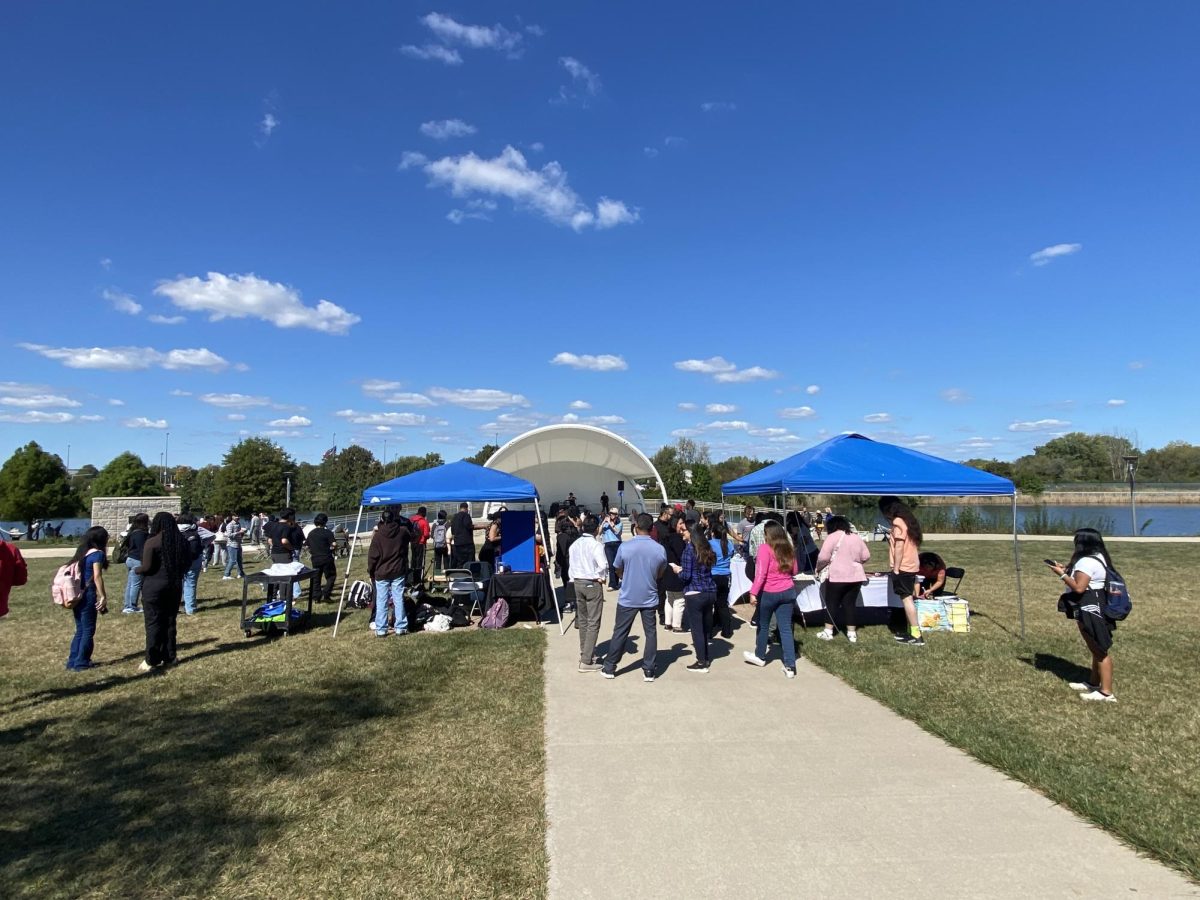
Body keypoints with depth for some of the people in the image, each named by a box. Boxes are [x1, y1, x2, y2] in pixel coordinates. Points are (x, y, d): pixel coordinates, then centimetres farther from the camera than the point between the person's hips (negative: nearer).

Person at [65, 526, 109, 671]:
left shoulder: (82, 552, 13)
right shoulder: (97, 553, -10)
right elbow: (97, 577, -16)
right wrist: (103, 596, -13)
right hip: (88, 595, -8)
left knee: (80, 629, 15)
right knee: (88, 630, 2)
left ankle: (73, 661, 18)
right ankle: (82, 663, 6)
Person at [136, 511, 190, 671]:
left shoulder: (152, 542, -13)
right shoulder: (181, 540, 3)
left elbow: (147, 567, -15)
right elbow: (189, 563, 9)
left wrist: (137, 570, 5)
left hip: (155, 586, -5)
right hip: (175, 585, 5)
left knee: (154, 623, 1)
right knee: (170, 621, 13)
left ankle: (151, 660, 5)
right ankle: (169, 657, 18)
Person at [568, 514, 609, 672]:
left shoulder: (574, 544, 5)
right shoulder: (596, 545, -16)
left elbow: (570, 563, 9)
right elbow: (603, 565, -25)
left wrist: (574, 578, 14)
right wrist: (601, 577, -7)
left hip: (578, 583, 7)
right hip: (593, 584, -7)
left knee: (582, 620, 18)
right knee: (593, 622, -3)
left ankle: (585, 652, 30)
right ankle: (586, 661, -5)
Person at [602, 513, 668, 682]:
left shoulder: (625, 547, -14)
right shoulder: (660, 549, -9)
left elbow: (618, 571, 1)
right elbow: (660, 573, 6)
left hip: (627, 598, -1)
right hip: (650, 598, 1)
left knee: (620, 633, 10)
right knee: (650, 633, 11)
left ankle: (610, 667, 19)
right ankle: (648, 670, 14)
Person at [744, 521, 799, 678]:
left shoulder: (765, 548, -12)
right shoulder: (788, 548, 6)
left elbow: (761, 573, -19)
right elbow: (794, 571, 17)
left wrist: (753, 592, -19)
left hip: (769, 593, -5)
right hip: (788, 591, 5)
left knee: (763, 625, 15)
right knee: (786, 628, 5)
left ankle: (760, 656, 33)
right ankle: (790, 666, 1)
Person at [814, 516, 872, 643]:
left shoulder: (832, 537, -6)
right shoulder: (856, 537, 13)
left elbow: (823, 557, -11)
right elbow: (866, 556, 16)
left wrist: (818, 568, 5)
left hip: (837, 576, -5)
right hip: (855, 576, 5)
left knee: (832, 603, 6)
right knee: (850, 604, 12)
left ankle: (828, 632, 8)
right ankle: (852, 634, 13)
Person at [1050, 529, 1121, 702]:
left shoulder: (1087, 561, -21)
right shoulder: (1098, 557, 13)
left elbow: (1079, 587, -24)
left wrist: (1062, 574, -14)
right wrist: (1068, 570, 10)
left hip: (1090, 609, -11)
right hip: (1095, 607, 11)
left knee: (1100, 650, -5)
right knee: (1097, 649, 19)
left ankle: (1106, 692, 1)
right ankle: (1093, 683, 31)